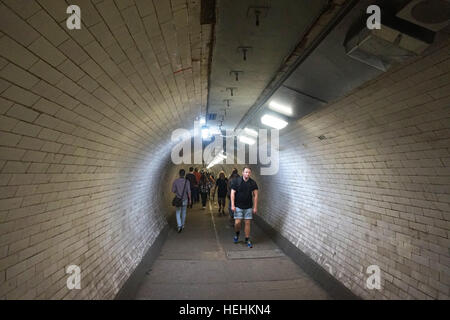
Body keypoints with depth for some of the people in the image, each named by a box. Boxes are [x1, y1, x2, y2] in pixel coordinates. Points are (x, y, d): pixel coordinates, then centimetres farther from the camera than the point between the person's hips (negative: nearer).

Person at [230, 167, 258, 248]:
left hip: (248, 207, 2)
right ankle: (237, 234, 25)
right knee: (237, 222, -5)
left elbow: (255, 195, 2)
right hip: (238, 206, -2)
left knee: (247, 223, 3)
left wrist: (255, 207, -2)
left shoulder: (253, 183, 0)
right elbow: (232, 193, -5)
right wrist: (232, 205, -10)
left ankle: (247, 239, 18)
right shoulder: (236, 181, -6)